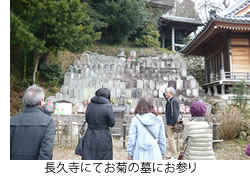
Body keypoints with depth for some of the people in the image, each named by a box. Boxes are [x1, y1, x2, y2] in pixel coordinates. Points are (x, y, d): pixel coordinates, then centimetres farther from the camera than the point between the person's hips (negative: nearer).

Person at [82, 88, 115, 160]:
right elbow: (112, 123, -7)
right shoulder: (108, 106, -12)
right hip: (103, 138, -3)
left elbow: (87, 119, 12)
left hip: (89, 138, 4)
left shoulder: (90, 105, 1)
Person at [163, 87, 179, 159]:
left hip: (171, 124, -10)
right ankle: (172, 153, 28)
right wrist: (165, 93, 8)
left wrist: (172, 124, -22)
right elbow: (164, 95, 30)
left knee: (171, 139, -6)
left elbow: (175, 114, -25)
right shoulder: (169, 100, 8)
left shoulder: (174, 101, -20)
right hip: (169, 123, 10)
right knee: (170, 139, 16)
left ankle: (175, 156, 4)